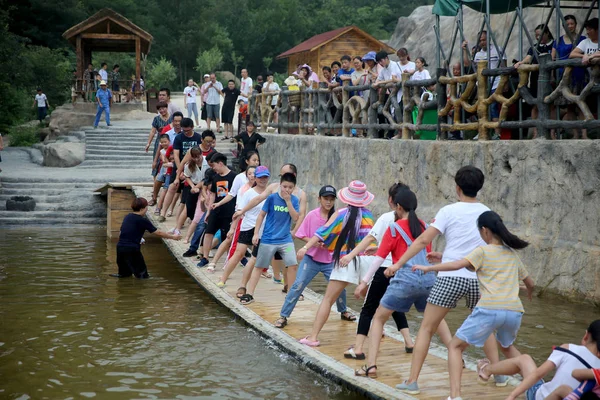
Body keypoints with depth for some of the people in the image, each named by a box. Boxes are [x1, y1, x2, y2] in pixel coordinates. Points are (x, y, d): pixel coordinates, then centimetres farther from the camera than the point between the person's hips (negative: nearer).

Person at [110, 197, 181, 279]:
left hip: (120, 247, 6)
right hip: (132, 249, -6)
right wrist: (173, 237, 9)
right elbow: (158, 233, -2)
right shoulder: (142, 221, -6)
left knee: (124, 273, 25)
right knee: (142, 274, 0)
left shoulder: (127, 217, 12)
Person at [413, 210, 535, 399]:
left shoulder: (483, 251, 4)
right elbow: (530, 283, 31)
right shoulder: (512, 254, 21)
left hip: (489, 309, -6)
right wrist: (529, 292, 54)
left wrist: (429, 268, -4)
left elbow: (457, 265, -13)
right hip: (514, 311, 6)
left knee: (455, 346, 8)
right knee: (507, 347, 36)